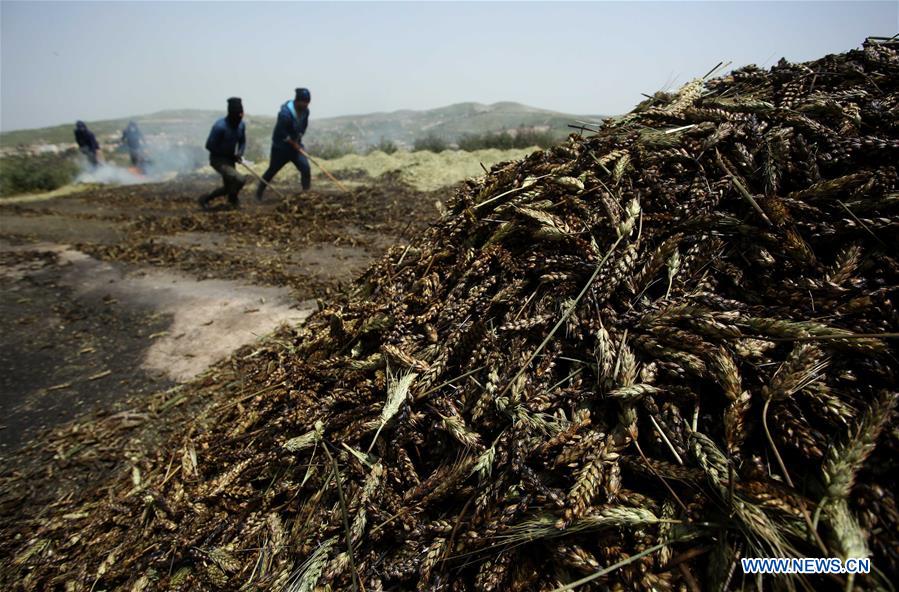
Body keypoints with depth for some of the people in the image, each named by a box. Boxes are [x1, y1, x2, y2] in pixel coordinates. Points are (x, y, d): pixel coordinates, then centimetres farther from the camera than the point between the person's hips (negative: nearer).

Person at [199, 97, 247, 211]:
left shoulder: (241, 125, -5)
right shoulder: (220, 126, -25)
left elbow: (242, 142, 11)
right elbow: (209, 146, -20)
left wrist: (239, 153, -9)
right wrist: (229, 154, -17)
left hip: (230, 159, 8)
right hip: (218, 160, -8)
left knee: (228, 188, 16)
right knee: (240, 180, -23)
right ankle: (233, 199, 5)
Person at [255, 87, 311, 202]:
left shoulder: (305, 111, -5)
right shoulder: (285, 113, -27)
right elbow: (280, 132, -26)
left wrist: (298, 139, -3)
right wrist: (293, 143, -18)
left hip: (296, 144, 5)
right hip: (281, 146, -5)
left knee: (305, 168, -12)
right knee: (272, 170, 6)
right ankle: (259, 193, 25)